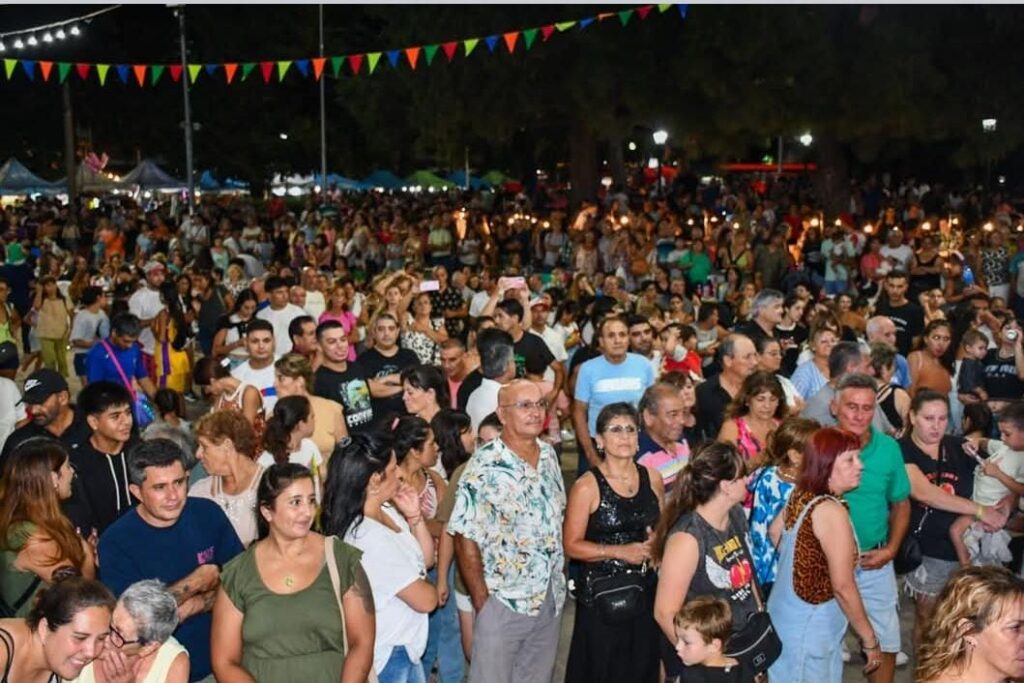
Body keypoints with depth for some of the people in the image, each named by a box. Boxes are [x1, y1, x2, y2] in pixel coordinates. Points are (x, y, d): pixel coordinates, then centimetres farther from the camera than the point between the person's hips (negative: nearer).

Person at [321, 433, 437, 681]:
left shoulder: (387, 511, -1)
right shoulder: (369, 538, -29)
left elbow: (426, 559, 9)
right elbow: (426, 600, -22)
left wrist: (414, 516, -5)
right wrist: (425, 585, 1)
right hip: (387, 656, -9)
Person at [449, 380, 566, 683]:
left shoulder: (549, 455, 3)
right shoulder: (485, 465, -17)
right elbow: (466, 537, -15)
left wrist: (558, 582, 10)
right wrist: (481, 601, -14)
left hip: (551, 599, 6)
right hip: (504, 601, -6)